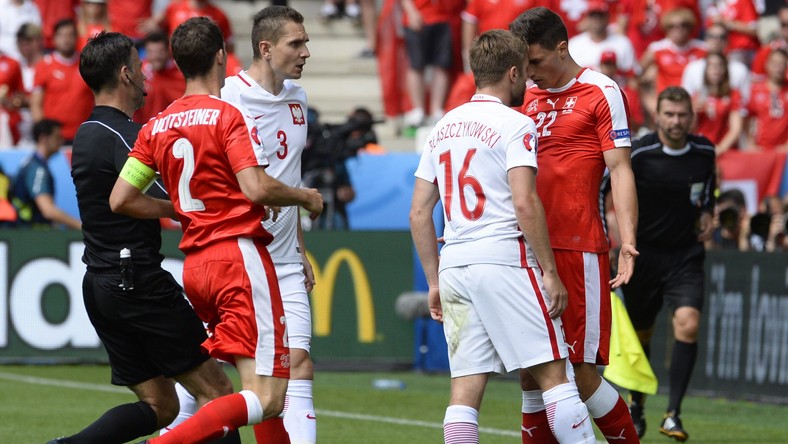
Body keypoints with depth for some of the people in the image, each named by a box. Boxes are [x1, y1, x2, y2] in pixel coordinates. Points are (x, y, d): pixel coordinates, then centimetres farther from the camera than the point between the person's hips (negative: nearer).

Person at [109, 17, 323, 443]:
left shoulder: (157, 125, 10)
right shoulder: (228, 115, -7)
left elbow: (120, 199, 8)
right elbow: (256, 188, -18)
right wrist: (305, 196, 0)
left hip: (195, 264, 8)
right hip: (240, 255, -8)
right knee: (265, 398, -12)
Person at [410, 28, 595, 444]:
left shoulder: (442, 128, 17)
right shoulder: (514, 125, -4)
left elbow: (419, 213, 16)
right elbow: (525, 203, -15)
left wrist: (434, 281, 21)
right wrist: (549, 271, -10)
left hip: (454, 266, 6)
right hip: (505, 261, -6)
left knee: (466, 388, 3)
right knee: (552, 372, -3)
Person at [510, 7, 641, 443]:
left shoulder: (601, 92, -3)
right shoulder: (528, 97, 16)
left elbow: (619, 168, -8)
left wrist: (627, 238, -19)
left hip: (578, 250, -6)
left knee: (580, 373, -8)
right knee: (529, 372, 4)